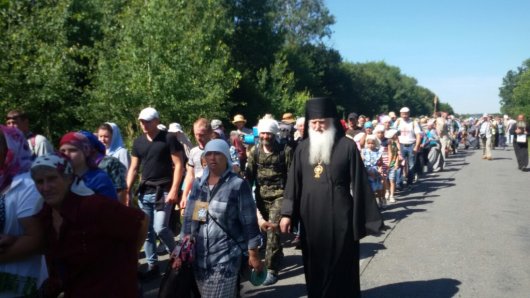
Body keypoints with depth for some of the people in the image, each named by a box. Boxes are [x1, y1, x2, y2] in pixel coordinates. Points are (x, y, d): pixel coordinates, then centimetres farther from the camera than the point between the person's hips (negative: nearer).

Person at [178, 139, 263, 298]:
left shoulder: (238, 185, -8)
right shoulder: (198, 184, 7)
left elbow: (249, 223, -7)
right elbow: (189, 218, 11)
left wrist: (253, 254, -6)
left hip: (226, 257, -5)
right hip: (199, 257, 5)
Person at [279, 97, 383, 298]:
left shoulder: (347, 146, -5)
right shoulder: (303, 148, 5)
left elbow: (358, 183, -4)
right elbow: (293, 181, 7)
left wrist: (363, 219, -4)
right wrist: (287, 213, 0)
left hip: (340, 217, -3)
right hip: (310, 218, 3)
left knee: (341, 268, 8)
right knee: (315, 267, 14)